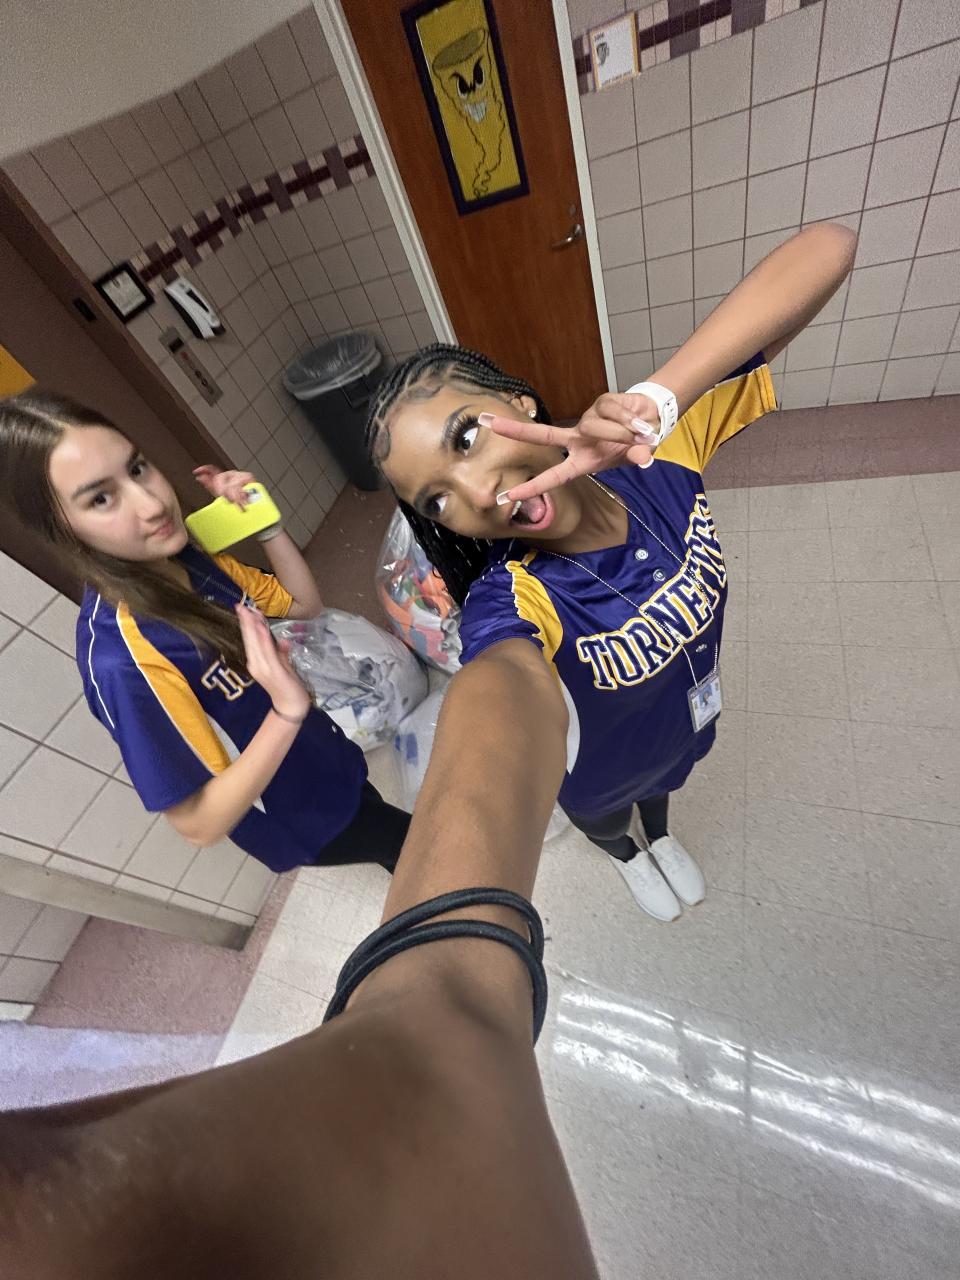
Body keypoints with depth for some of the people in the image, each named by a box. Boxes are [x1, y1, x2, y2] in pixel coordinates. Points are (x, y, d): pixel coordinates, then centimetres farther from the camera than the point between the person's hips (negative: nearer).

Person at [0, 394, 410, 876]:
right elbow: (201, 823, -29)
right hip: (300, 817, -6)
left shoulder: (187, 556, -14)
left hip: (325, 758, 6)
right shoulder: (121, 658, -35)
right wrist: (288, 708, -42)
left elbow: (305, 604, -2)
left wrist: (266, 523, -18)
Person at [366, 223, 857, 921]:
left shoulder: (652, 452, -31)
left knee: (661, 787, 39)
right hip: (599, 774, -2)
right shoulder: (510, 601, -43)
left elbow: (827, 247, -34)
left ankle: (660, 835, 79)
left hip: (687, 724, 3)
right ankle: (629, 854, 77)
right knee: (606, 824, 35)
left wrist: (655, 399, -51)